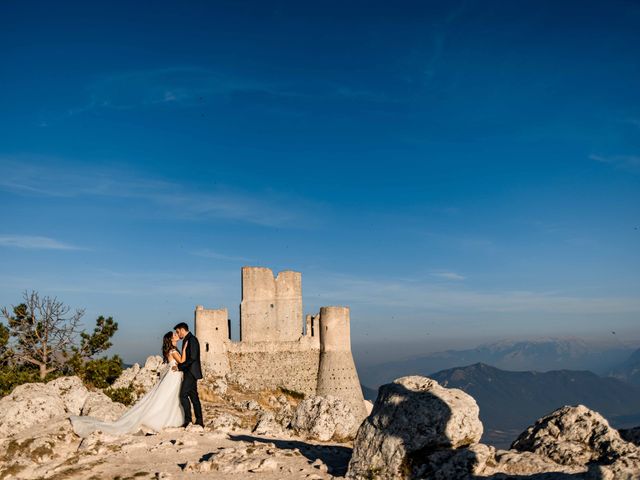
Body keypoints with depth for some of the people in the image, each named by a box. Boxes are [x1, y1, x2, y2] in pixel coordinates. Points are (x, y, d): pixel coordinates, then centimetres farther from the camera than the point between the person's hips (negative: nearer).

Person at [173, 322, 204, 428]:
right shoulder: (188, 340, 16)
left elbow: (192, 358, -22)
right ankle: (199, 421, 13)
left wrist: (179, 367, -17)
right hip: (190, 372, 10)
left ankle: (188, 420, -8)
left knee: (183, 395, -12)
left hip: (191, 372, -10)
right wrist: (180, 367, 12)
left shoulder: (191, 339, -15)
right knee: (193, 396, 10)